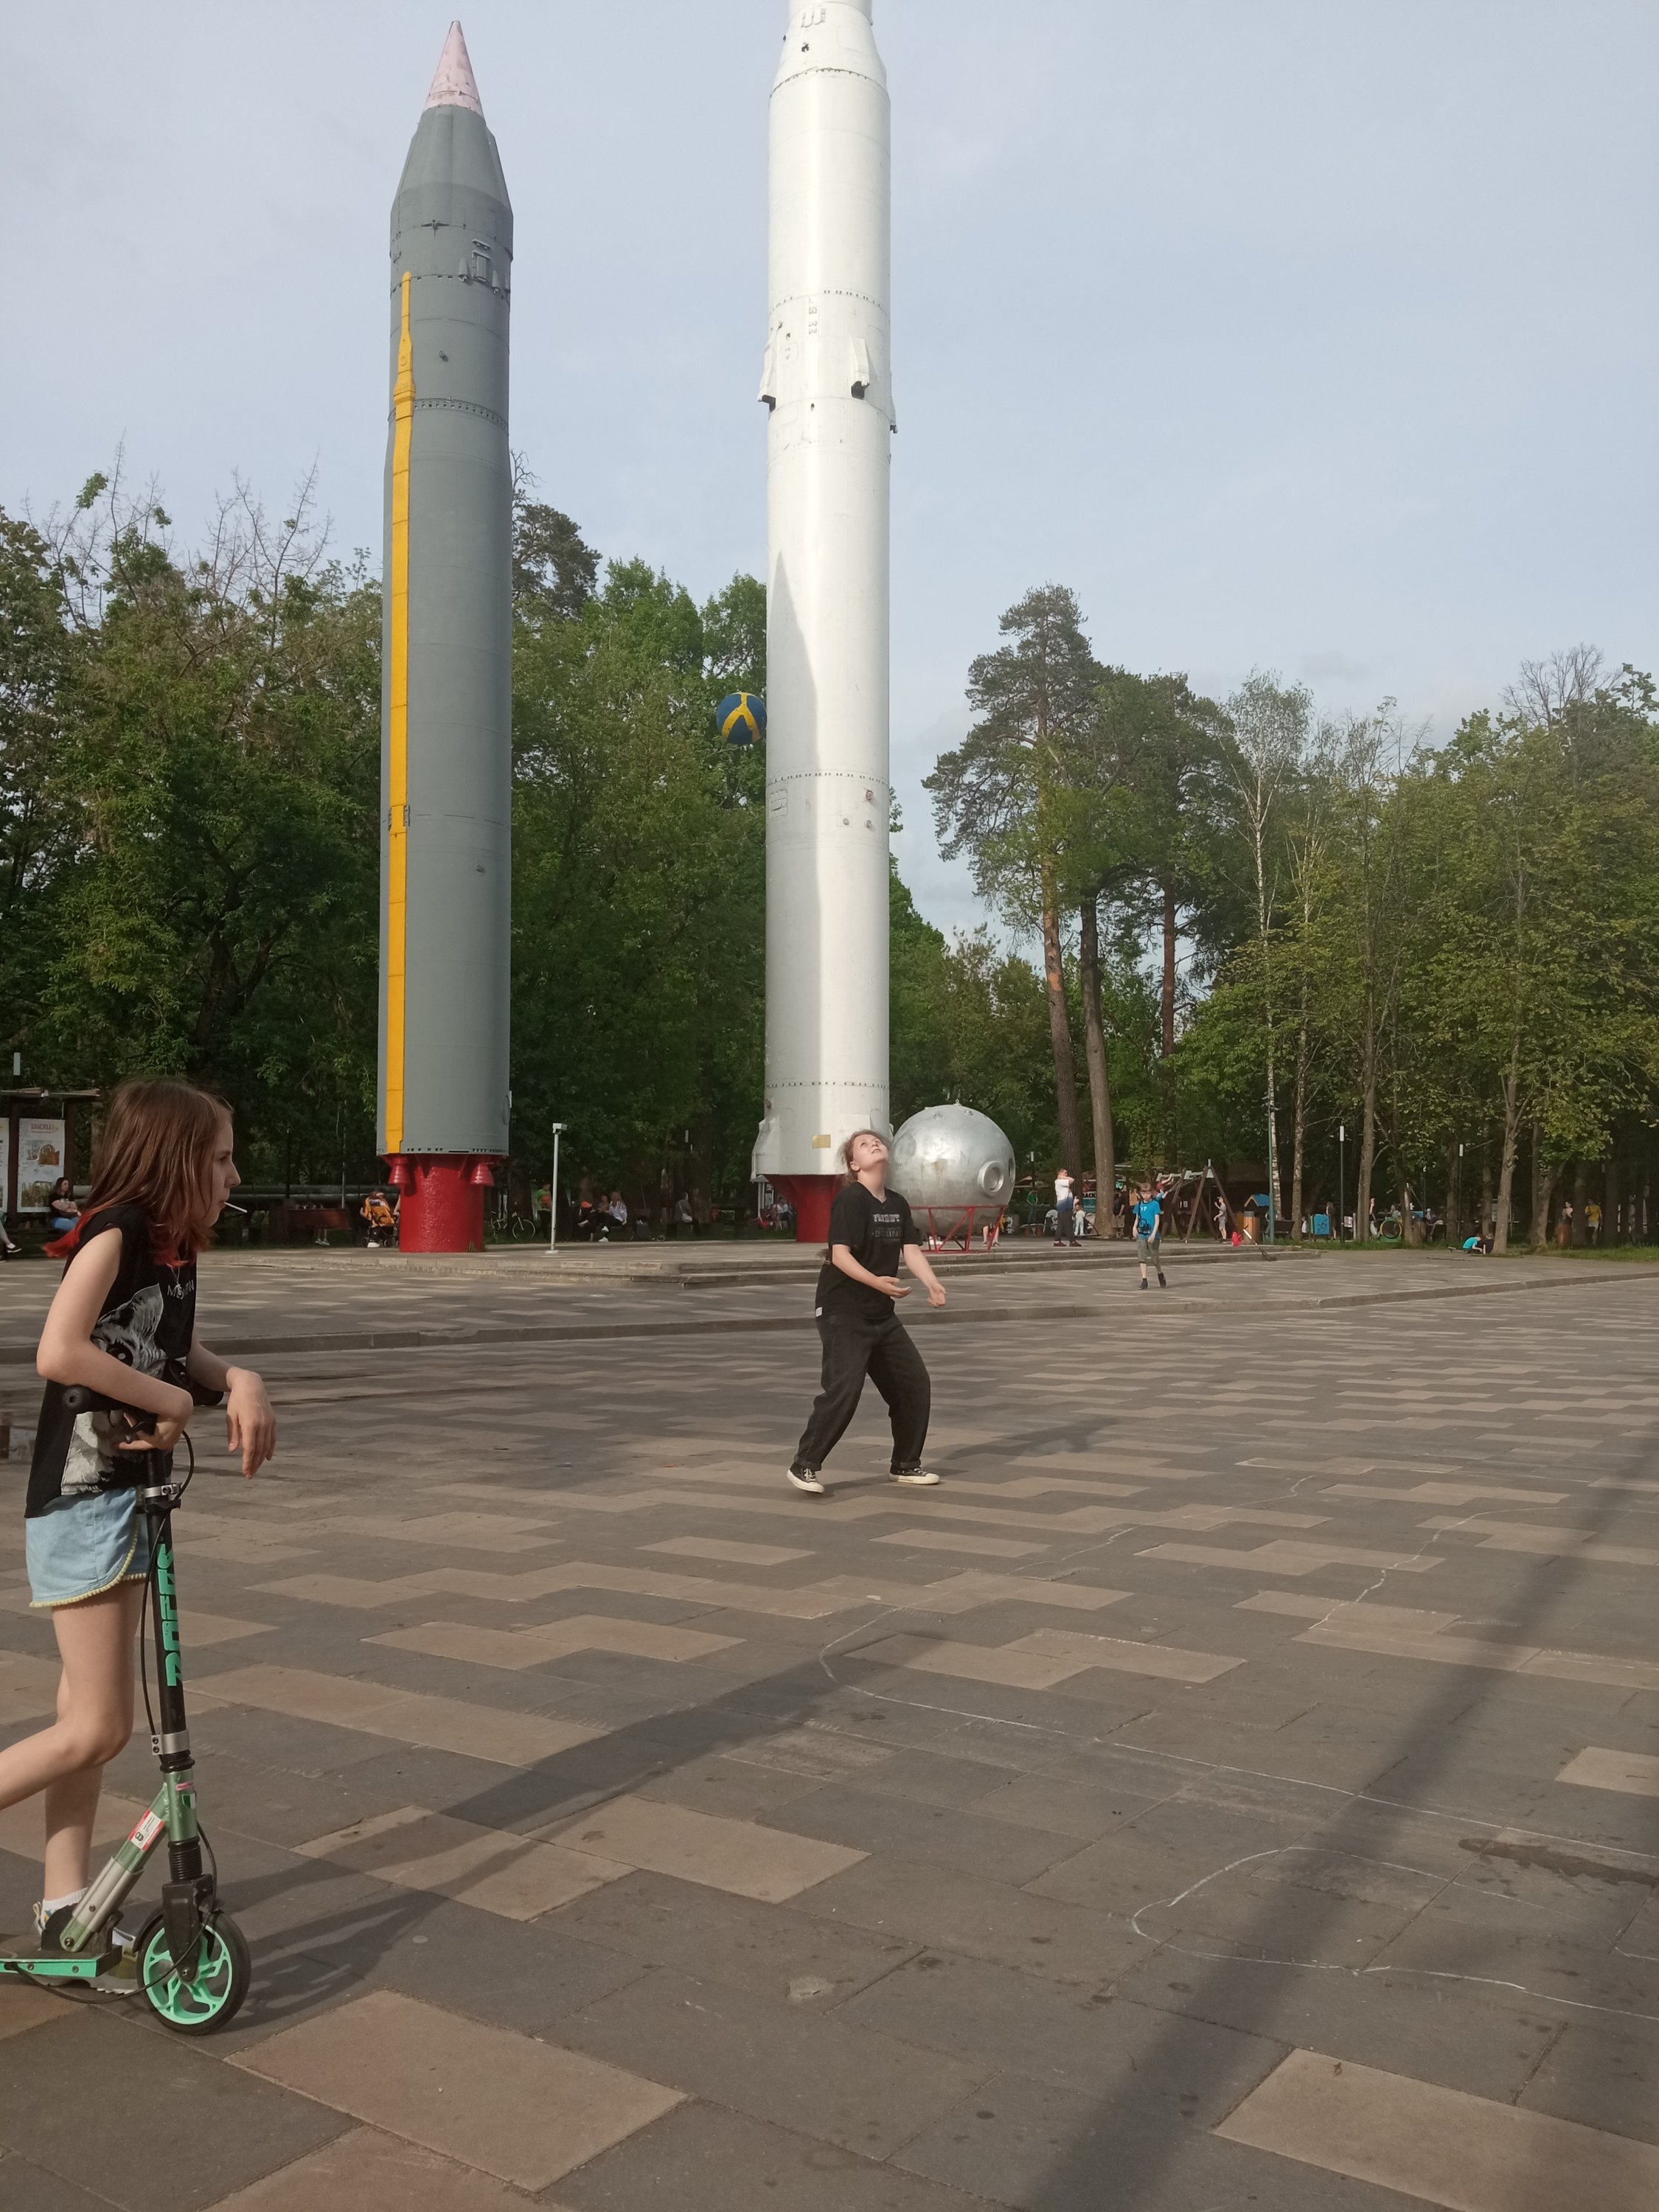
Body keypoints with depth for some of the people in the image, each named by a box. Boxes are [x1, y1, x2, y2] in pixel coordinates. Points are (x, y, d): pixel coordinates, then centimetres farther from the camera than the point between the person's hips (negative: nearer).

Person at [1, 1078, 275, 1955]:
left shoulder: (173, 1248, 7)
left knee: (87, 1716, 15)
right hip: (81, 1500, -8)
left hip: (129, 1495, 8)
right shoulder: (114, 1233, -18)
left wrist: (238, 1382, -9)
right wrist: (171, 1400, -20)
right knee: (98, 1728, -4)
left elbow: (183, 1351, 13)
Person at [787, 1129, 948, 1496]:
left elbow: (911, 1250, 1)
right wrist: (876, 1282, -36)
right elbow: (840, 1255, -22)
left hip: (882, 1314, 8)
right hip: (842, 1311, -8)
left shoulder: (897, 1204, 9)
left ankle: (907, 1465, 25)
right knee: (844, 1388, -19)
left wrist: (932, 1284, -17)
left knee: (915, 1383, 9)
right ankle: (804, 1465, -5)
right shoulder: (850, 1198, -15)